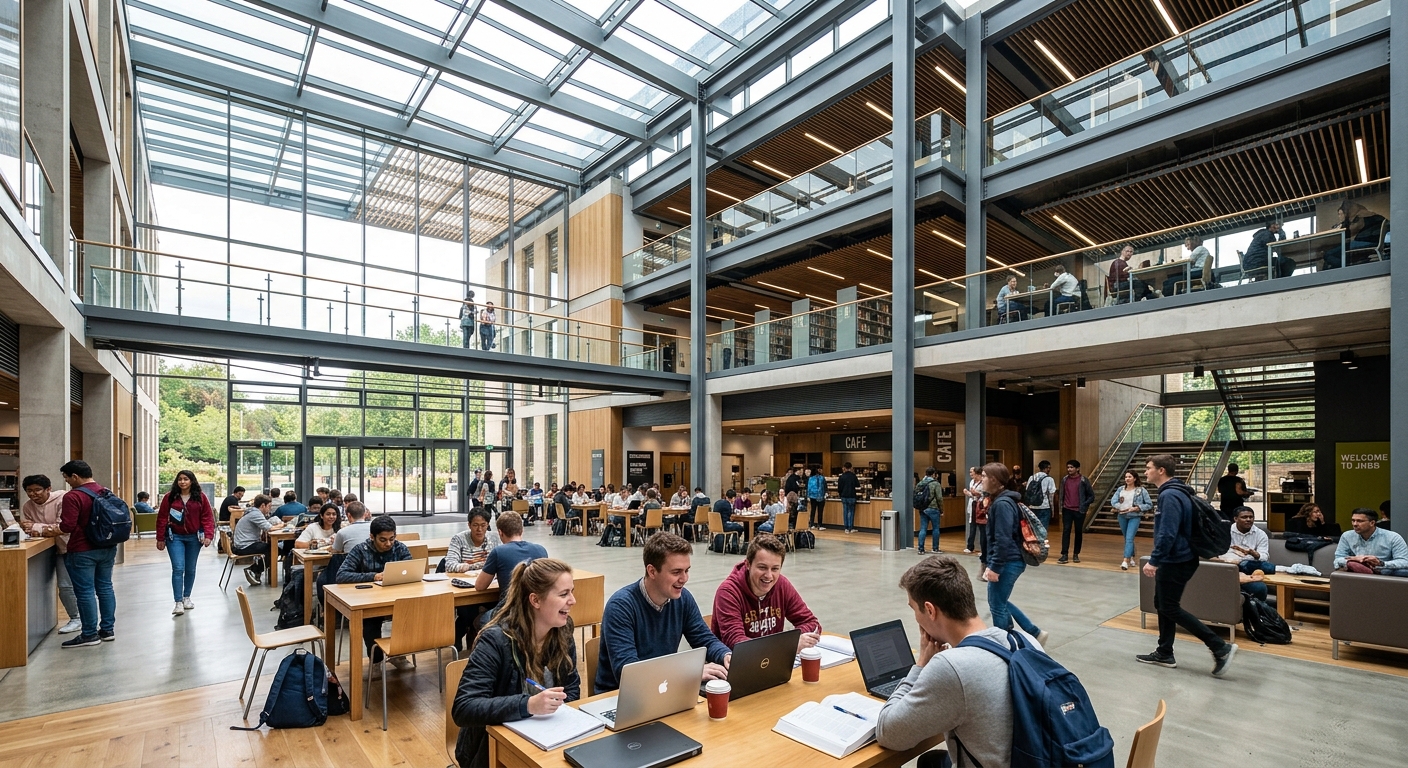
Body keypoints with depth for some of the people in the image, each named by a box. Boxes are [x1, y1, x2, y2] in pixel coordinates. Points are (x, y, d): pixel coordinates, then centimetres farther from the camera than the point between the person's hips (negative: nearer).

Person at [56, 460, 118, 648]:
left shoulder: (73, 496, -15)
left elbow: (67, 526, -19)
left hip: (83, 551, -7)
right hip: (108, 548, 7)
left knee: (85, 592, 1)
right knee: (105, 588, 13)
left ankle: (89, 635, 8)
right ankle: (108, 630, 18)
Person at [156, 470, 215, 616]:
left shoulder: (200, 497, -1)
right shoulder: (170, 497, -2)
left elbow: (208, 517, -2)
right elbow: (162, 518, 1)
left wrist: (208, 535, -11)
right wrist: (160, 539, 1)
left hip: (194, 537, 1)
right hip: (175, 537, -1)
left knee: (190, 569, 12)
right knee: (178, 569, -9)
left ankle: (186, 597, 27)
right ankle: (178, 603, -6)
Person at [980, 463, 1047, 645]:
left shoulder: (1002, 504, -20)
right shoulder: (1002, 500, 11)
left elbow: (1003, 540, -24)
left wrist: (995, 567, -20)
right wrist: (992, 563, 22)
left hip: (1007, 563, -10)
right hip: (1011, 561, 10)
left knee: (997, 605, 3)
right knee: (1001, 602, 21)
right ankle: (1035, 634, 28)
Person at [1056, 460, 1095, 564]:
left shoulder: (1083, 480, -4)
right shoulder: (1064, 479, 5)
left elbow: (1091, 495, 0)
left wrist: (1084, 505, -7)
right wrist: (1061, 506, 4)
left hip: (1079, 511, -2)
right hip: (1067, 510, 2)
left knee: (1079, 532, 8)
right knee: (1066, 531, -4)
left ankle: (1076, 554, 18)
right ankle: (1064, 555, -4)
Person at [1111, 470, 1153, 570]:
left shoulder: (1141, 490, -5)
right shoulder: (1120, 489, 3)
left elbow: (1149, 505, -5)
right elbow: (1113, 501, -2)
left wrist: (1136, 508, -15)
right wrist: (1119, 508, -20)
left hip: (1134, 517, -4)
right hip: (1122, 516, 4)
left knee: (1129, 539, -13)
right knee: (1127, 539, 16)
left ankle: (1125, 561, -16)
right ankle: (1132, 558, 33)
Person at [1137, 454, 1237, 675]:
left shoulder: (1170, 495, -22)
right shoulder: (1174, 492, 11)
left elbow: (1167, 533, -27)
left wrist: (1154, 561, -22)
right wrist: (1158, 559, 22)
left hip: (1175, 562, -10)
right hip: (1176, 559, 10)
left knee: (1170, 609, -1)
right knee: (1162, 605, 15)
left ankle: (1220, 647, 4)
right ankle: (1164, 654, 22)